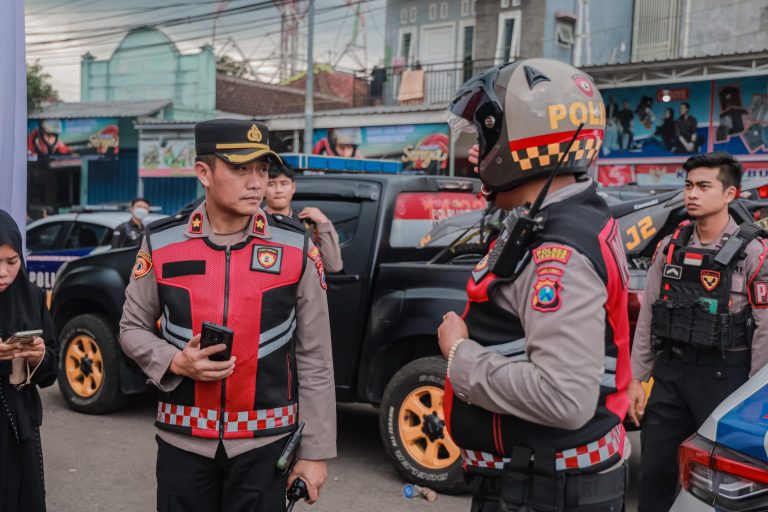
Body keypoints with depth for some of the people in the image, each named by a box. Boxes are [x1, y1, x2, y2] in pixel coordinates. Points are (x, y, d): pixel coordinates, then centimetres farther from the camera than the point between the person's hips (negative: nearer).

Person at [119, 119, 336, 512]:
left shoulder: (296, 248, -6)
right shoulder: (160, 243, -4)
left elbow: (314, 359, -3)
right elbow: (133, 329, 8)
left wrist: (315, 452, -2)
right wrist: (176, 362, -13)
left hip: (265, 443, -1)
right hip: (183, 441, 1)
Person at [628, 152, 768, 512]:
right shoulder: (669, 247, 6)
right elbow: (647, 317, 8)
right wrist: (636, 378, 6)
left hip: (724, 375, -4)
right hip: (670, 371, 4)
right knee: (655, 470, 11)